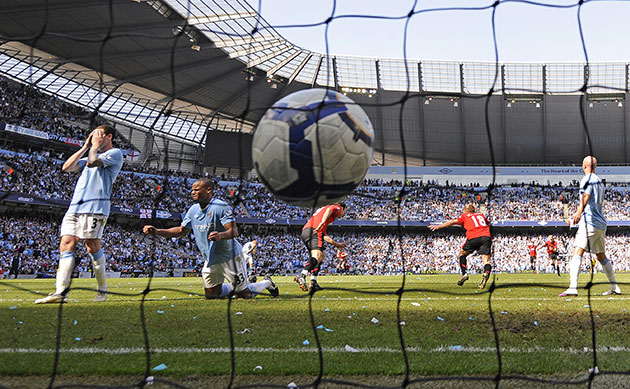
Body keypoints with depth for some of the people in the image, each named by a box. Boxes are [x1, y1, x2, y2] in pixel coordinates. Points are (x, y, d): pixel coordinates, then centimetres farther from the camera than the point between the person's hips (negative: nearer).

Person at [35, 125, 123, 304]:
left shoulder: (115, 153, 4)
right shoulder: (92, 155, 30)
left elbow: (92, 162, -12)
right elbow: (67, 167, 20)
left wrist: (95, 146, 5)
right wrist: (85, 147, 20)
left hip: (95, 207, -8)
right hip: (75, 206, 8)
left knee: (92, 246, -10)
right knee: (66, 245, -5)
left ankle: (102, 290, 3)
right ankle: (60, 292, -12)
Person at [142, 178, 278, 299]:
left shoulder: (221, 206, -19)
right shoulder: (193, 210, 4)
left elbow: (234, 231, -26)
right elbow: (181, 231, 10)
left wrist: (221, 236, -49)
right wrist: (156, 231, -2)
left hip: (230, 256, -7)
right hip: (210, 260, 7)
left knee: (244, 294, -1)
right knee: (211, 294, 10)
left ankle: (266, 283, 28)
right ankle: (235, 287, 34)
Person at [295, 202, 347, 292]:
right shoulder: (337, 207, 16)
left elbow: (324, 235, 40)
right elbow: (329, 210, -12)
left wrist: (336, 244, 44)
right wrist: (322, 223, -26)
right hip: (314, 231, -9)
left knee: (322, 256, 17)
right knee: (317, 256, -21)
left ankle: (313, 282, 3)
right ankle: (302, 276, -44)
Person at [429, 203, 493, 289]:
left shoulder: (465, 216, 19)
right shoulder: (481, 215, 30)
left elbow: (453, 222, 8)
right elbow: (488, 224, 48)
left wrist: (438, 226, 10)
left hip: (473, 237, -3)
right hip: (486, 236, 3)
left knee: (462, 254, 20)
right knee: (486, 260, -3)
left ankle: (464, 273, 3)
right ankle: (486, 273, -35)